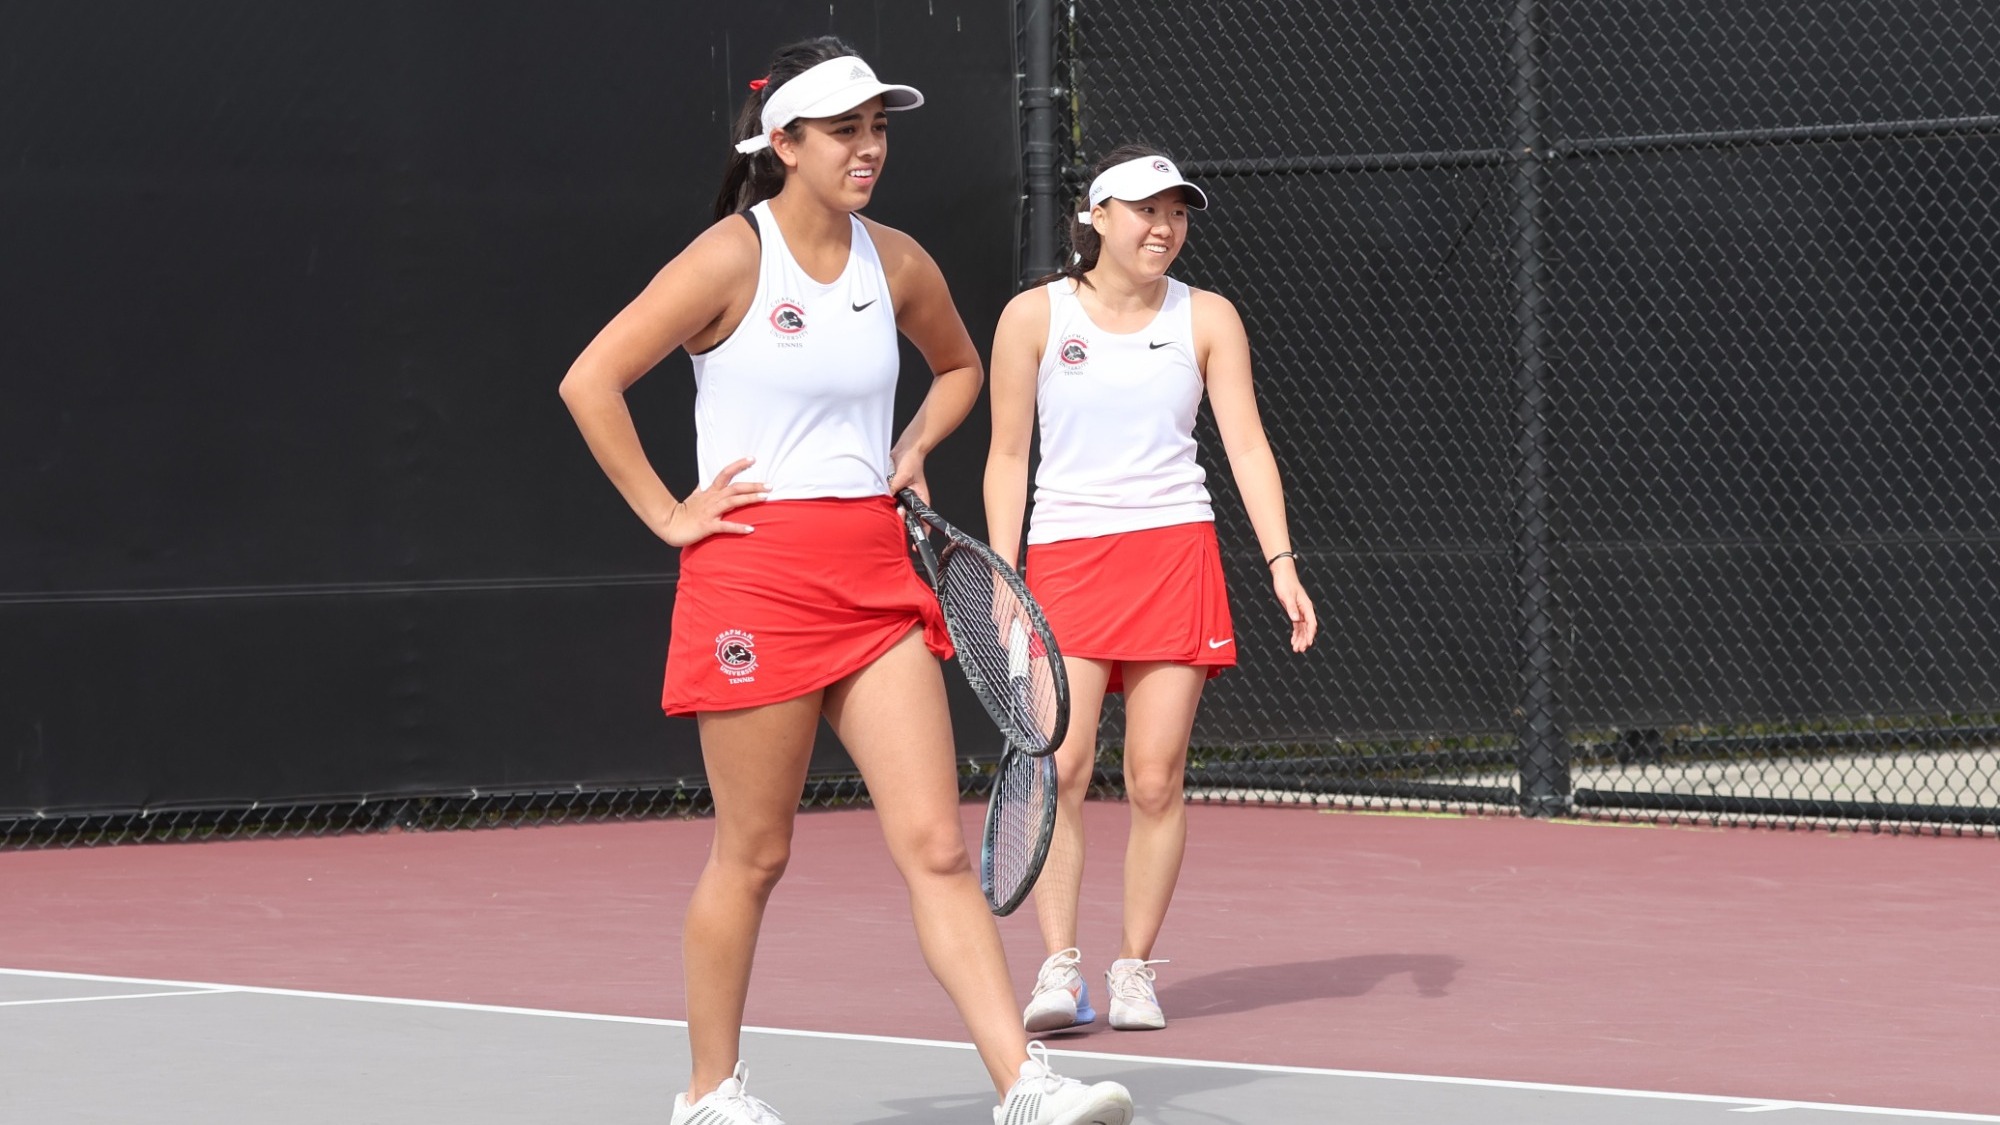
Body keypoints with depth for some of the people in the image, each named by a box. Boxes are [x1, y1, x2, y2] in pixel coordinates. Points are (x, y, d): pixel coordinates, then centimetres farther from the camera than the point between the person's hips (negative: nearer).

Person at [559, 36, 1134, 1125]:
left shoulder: (898, 262, 8)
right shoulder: (731, 257, -9)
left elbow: (958, 367, 29)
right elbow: (589, 381, -12)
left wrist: (908, 454, 11)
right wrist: (667, 514, -11)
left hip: (876, 577, 5)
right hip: (756, 576, -5)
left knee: (936, 845, -3)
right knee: (752, 853, 5)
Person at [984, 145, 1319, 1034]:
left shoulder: (1207, 319, 7)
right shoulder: (1035, 317, 3)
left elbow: (1247, 445, 3)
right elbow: (1007, 458, 5)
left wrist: (1282, 564, -8)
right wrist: (1002, 580, -2)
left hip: (1175, 553, 1)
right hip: (1065, 558, -1)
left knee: (1155, 780, -2)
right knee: (1059, 768, -15)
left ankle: (1135, 969, 8)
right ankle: (1060, 968, -10)